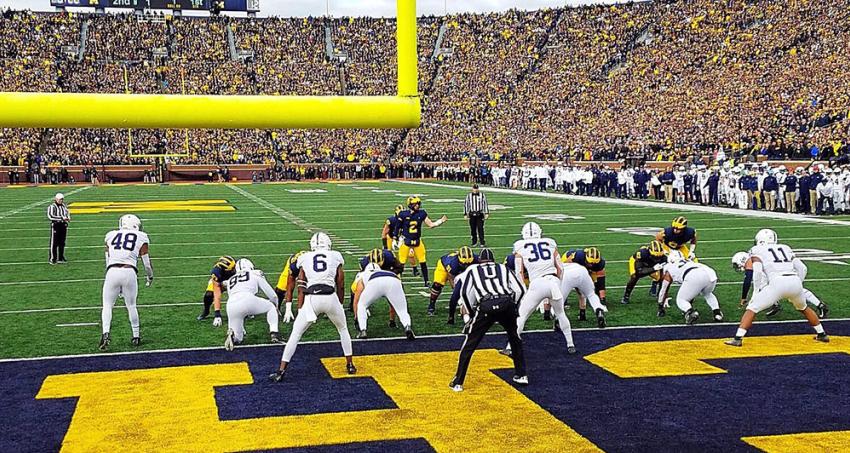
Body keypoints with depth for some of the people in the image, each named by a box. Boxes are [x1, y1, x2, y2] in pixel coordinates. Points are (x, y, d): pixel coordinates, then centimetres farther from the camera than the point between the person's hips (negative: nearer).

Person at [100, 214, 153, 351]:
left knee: (107, 305, 11)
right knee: (131, 305, 17)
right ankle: (136, 337, 24)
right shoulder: (141, 237, 11)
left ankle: (105, 334, -9)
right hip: (129, 272, -1)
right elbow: (146, 261, 16)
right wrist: (149, 276, 34)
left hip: (112, 272, 1)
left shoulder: (111, 235, 18)